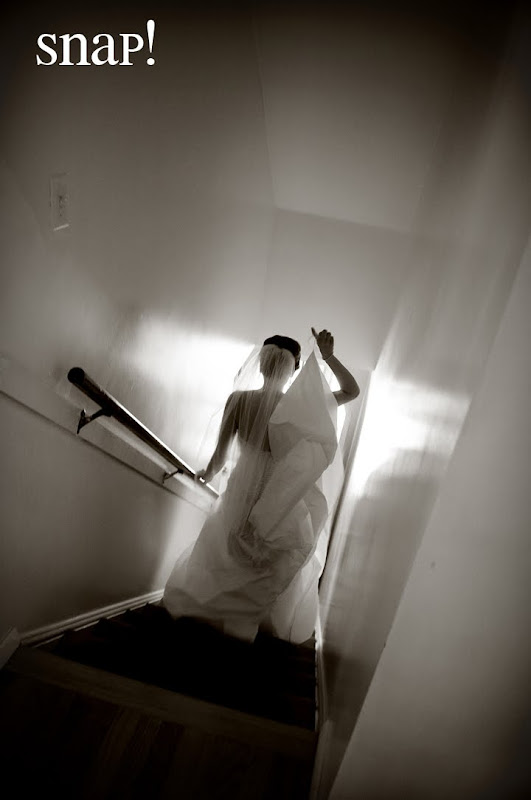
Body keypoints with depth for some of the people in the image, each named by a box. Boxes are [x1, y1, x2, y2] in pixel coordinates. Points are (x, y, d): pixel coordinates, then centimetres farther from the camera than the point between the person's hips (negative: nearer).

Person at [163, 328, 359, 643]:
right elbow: (353, 390, -8)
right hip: (280, 508, -1)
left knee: (223, 553, 28)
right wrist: (328, 356, -15)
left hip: (241, 498, 1)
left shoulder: (239, 400, -16)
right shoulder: (299, 408, -18)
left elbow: (220, 456, -10)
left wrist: (207, 473, 10)